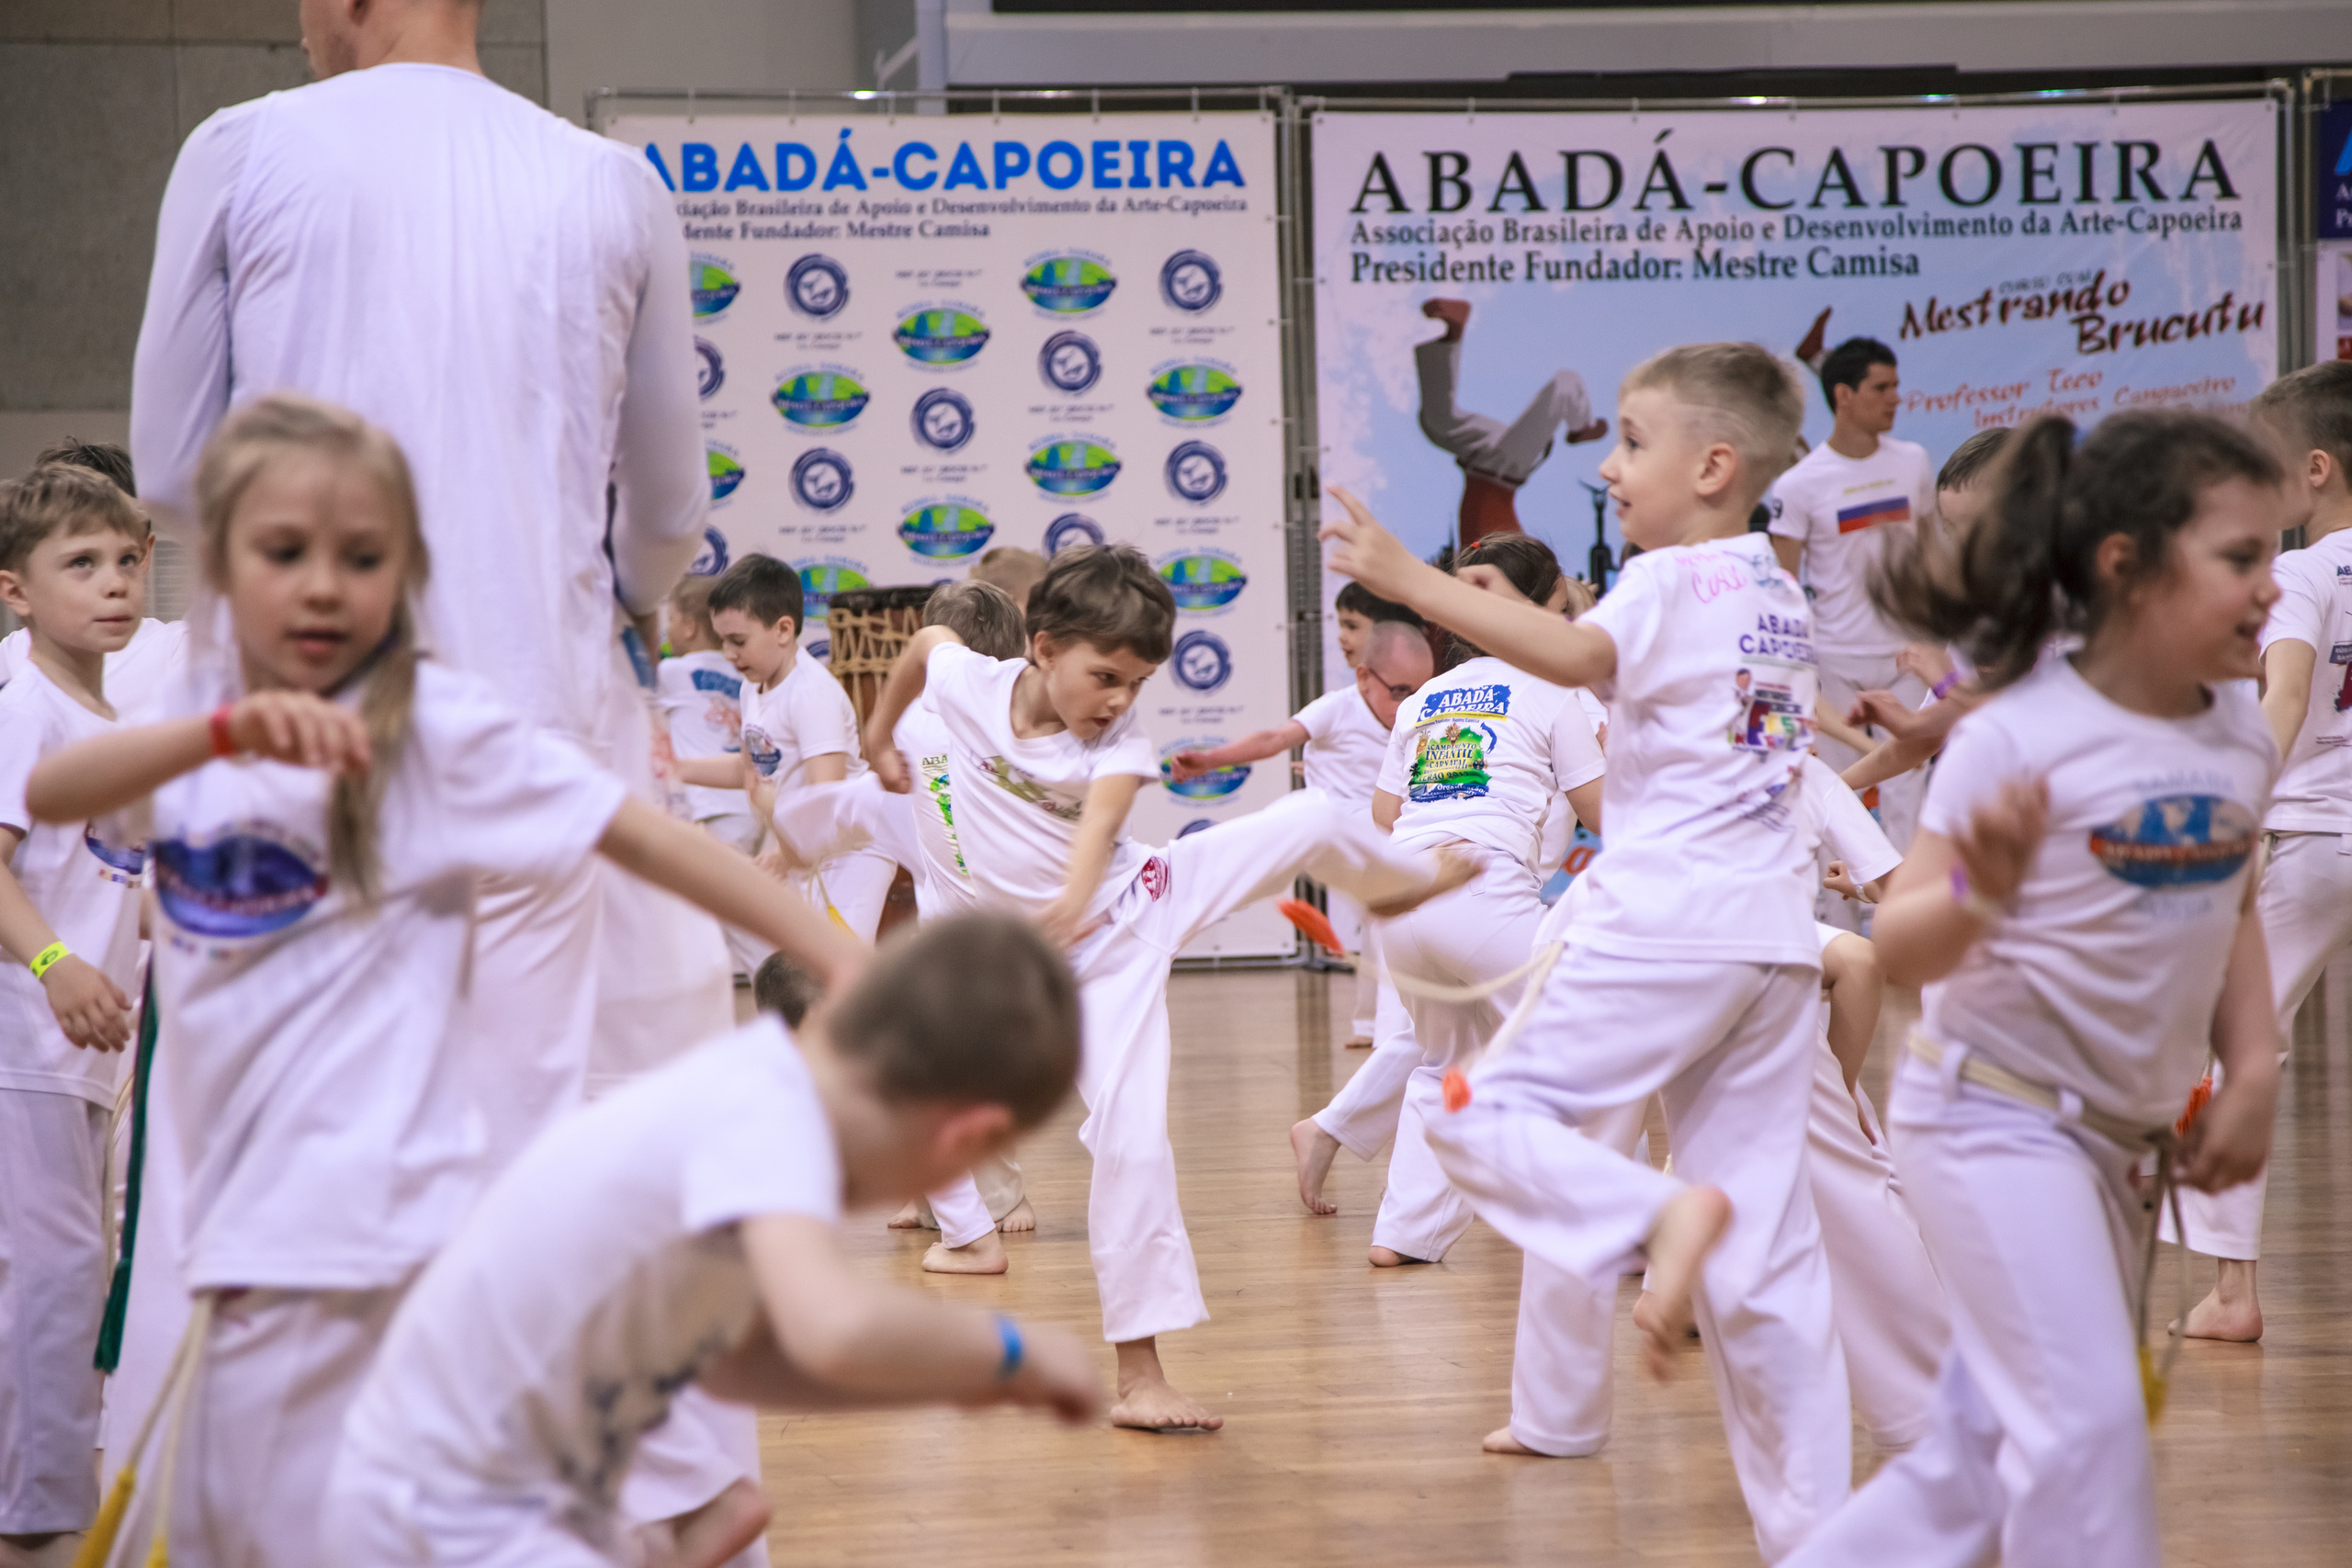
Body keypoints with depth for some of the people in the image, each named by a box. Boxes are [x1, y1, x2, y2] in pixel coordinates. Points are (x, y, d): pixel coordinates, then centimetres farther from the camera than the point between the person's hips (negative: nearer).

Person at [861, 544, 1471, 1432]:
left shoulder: (1119, 738, -15)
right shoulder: (968, 686, -14)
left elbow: (1103, 816, -33)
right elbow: (928, 639, 8)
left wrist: (1077, 894, -52)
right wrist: (882, 729, 24)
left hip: (1147, 895, 2)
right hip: (1087, 960, -2)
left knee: (1309, 819, -5)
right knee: (1131, 1141, -12)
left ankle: (1403, 882, 34)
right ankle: (1138, 1375, -4)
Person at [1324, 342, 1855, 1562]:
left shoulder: (1671, 584, -7)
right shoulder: (1785, 601, 19)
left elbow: (1578, 657, -27)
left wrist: (1412, 581, -31)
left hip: (1664, 930, -8)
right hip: (1776, 940, 8)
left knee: (1481, 1119, 1)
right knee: (1768, 1257, 9)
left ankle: (1661, 1214, -23)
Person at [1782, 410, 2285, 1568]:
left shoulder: (2241, 739, 0)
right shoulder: (2019, 739, -18)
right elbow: (1904, 952, -17)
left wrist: (2253, 1070, 4)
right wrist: (1983, 890, -37)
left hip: (2124, 1135, 7)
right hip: (1995, 1116, -7)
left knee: (1985, 1453, 12)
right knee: (2088, 1421, -16)